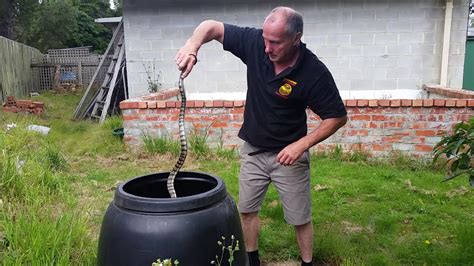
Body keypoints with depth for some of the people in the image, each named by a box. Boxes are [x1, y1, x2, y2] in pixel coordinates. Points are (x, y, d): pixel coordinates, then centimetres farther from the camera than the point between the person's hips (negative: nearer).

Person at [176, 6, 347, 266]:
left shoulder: (314, 72, -23)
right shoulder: (254, 42, -15)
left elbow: (337, 116, -14)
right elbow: (212, 26, -8)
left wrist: (302, 144, -23)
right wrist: (192, 45, -29)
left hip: (288, 154, -3)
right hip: (252, 150, 4)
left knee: (300, 219, 10)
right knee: (246, 210, 16)